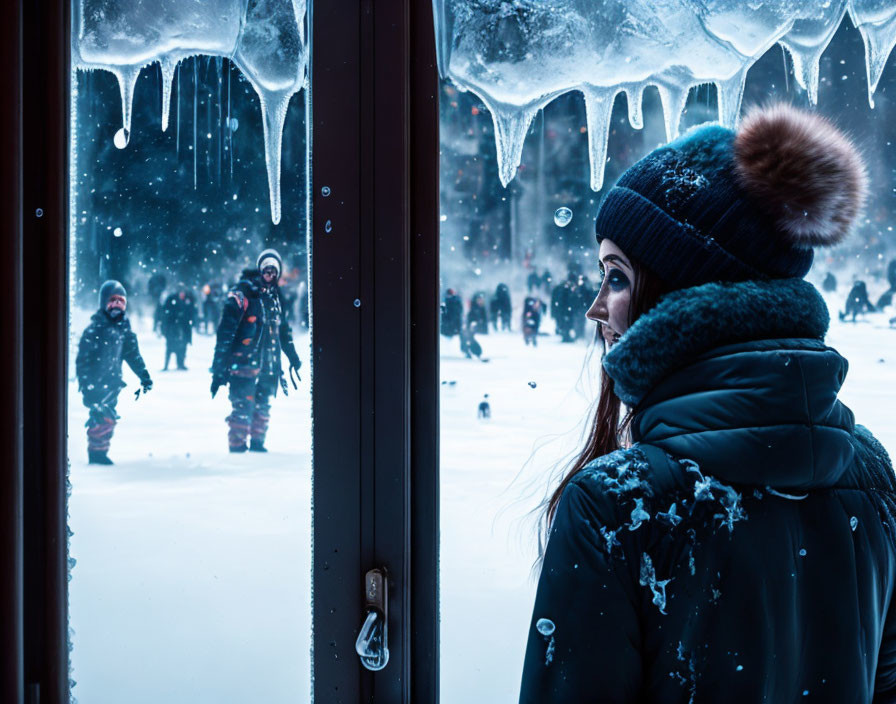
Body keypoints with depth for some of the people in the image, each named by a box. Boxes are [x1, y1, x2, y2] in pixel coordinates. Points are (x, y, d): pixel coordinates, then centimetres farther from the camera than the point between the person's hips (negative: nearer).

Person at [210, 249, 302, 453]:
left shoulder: (275, 296, 13)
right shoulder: (242, 293, -9)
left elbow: (283, 331, 27)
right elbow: (225, 331, -13)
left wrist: (293, 359, 30)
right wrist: (219, 369, -18)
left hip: (268, 366, 7)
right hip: (244, 364, -7)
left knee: (263, 407, 12)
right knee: (244, 407, -9)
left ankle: (257, 445, 24)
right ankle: (237, 449, 1)